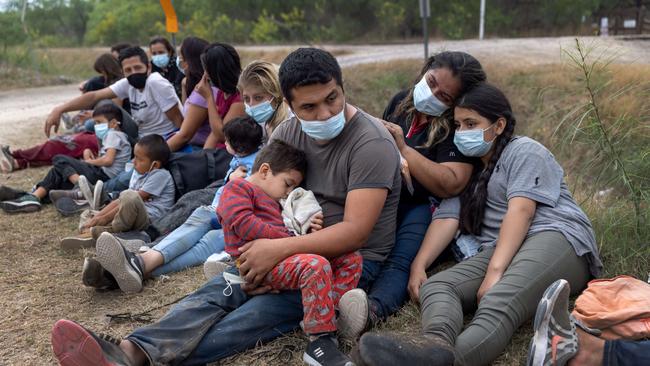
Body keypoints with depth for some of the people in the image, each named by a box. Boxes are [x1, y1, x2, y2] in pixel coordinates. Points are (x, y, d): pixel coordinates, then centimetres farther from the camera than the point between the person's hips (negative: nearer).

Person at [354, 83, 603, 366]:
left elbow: (520, 211, -11)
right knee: (435, 285, -21)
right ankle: (437, 342, -54)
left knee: (499, 302, -37)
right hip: (500, 252, 6)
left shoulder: (524, 151, 5)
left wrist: (494, 272, -23)